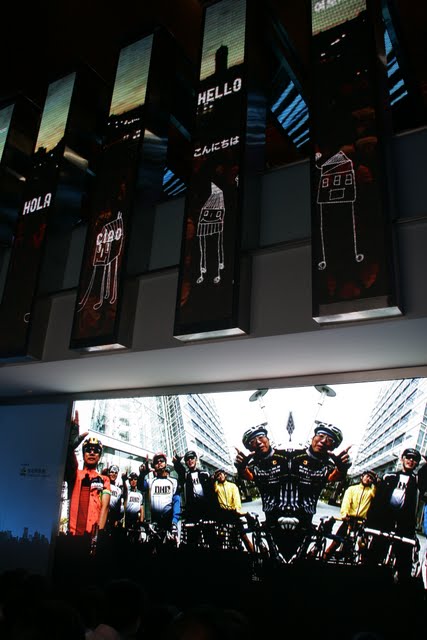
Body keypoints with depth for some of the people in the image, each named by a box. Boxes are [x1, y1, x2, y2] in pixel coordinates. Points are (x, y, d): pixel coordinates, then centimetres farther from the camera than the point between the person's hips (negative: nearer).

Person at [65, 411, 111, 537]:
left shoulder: (104, 480, 13)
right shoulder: (74, 474, 12)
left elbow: (105, 506, 1)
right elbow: (68, 458, -12)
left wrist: (99, 531, -14)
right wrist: (71, 444, -35)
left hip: (94, 533, 0)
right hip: (74, 531, 0)